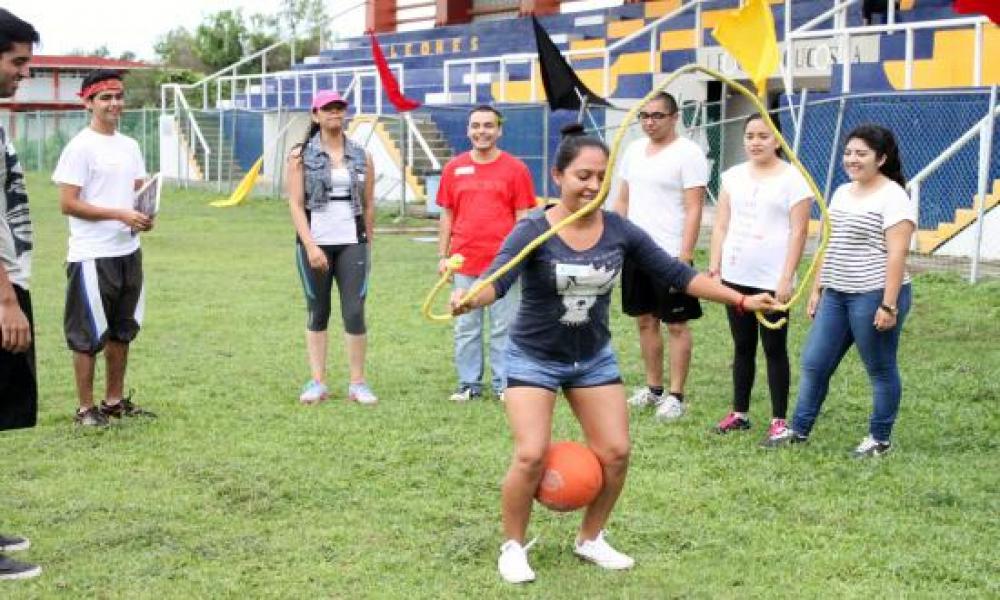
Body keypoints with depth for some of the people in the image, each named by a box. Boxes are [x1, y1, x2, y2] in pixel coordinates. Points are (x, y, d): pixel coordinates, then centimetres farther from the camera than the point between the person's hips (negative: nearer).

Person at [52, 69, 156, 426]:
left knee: (122, 330, 15)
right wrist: (120, 214, -21)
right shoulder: (80, 147, -11)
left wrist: (144, 216, -4)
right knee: (89, 335, 0)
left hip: (128, 252, 8)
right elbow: (68, 204, -15)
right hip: (92, 257, -8)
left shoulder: (129, 146, 11)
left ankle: (115, 401, 27)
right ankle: (85, 409, 10)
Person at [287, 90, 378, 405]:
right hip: (315, 243, -1)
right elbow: (296, 204, -4)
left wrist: (367, 244, 11)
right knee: (317, 313, 5)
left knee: (355, 313, -5)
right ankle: (317, 383, 9)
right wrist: (310, 246, -13)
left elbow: (368, 205, 13)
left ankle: (357, 384, 2)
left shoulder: (361, 156, 9)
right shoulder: (301, 155, 2)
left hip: (352, 243, 1)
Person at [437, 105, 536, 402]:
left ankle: (503, 385, 11)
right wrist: (442, 255, 7)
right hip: (464, 263, 2)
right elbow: (447, 215, 12)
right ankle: (469, 384, 16)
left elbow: (523, 216, 2)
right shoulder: (454, 168, 8)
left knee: (503, 327, 2)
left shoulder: (515, 169, 2)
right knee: (465, 328, 7)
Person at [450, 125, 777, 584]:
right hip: (534, 358, -4)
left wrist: (741, 300, -7)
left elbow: (676, 274, -4)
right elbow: (498, 279, -35)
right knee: (531, 456, -14)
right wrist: (469, 298, -59)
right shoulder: (533, 231, -21)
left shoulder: (619, 231, -9)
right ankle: (513, 546, 10)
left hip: (594, 358, 4)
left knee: (615, 453, 3)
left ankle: (590, 539, 26)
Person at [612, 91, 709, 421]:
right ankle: (653, 388, 23)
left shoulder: (688, 153, -9)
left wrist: (684, 256, -20)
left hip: (669, 254, -7)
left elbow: (694, 209, -14)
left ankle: (675, 395, 7)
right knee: (645, 321, 13)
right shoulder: (634, 150, 12)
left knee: (676, 325, 1)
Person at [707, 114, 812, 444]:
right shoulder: (734, 176, 10)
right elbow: (721, 225, 12)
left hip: (771, 281, -5)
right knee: (742, 347, 12)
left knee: (774, 349, 1)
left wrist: (786, 278, -14)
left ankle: (779, 420, 8)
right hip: (735, 277, 5)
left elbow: (798, 232, -9)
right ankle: (739, 413, 21)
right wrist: (714, 266, 3)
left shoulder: (792, 179, -5)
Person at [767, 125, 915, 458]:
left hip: (874, 296, -8)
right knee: (814, 363, 9)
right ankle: (799, 430, 18)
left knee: (880, 369, 5)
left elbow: (896, 254, -16)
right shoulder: (842, 193, 14)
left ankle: (880, 438, 17)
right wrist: (817, 289, 17)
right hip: (836, 295, 8)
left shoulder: (893, 198, -11)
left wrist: (889, 305, -21)